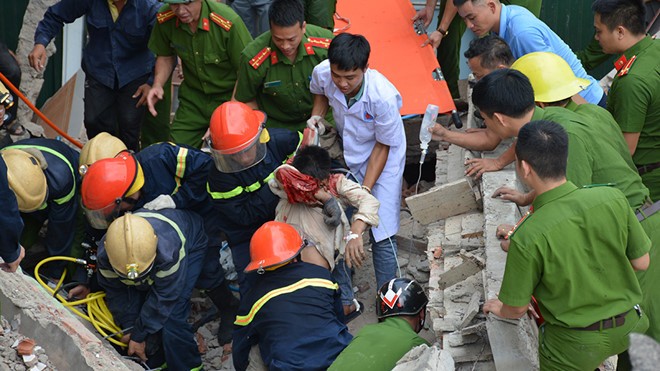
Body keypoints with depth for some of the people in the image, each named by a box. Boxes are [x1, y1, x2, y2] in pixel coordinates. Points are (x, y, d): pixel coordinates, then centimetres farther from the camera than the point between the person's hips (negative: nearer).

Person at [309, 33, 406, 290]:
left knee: (381, 234, -7)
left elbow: (382, 146, -19)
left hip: (382, 158, -4)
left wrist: (366, 189, -21)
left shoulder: (383, 96, -36)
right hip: (345, 153, 4)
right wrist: (317, 116, -13)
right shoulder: (322, 73, -23)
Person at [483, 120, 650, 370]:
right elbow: (641, 262, -3)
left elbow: (517, 308, -11)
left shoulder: (527, 239, -26)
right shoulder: (612, 199, -18)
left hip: (575, 345, -4)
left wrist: (500, 310, 13)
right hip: (628, 326, 4)